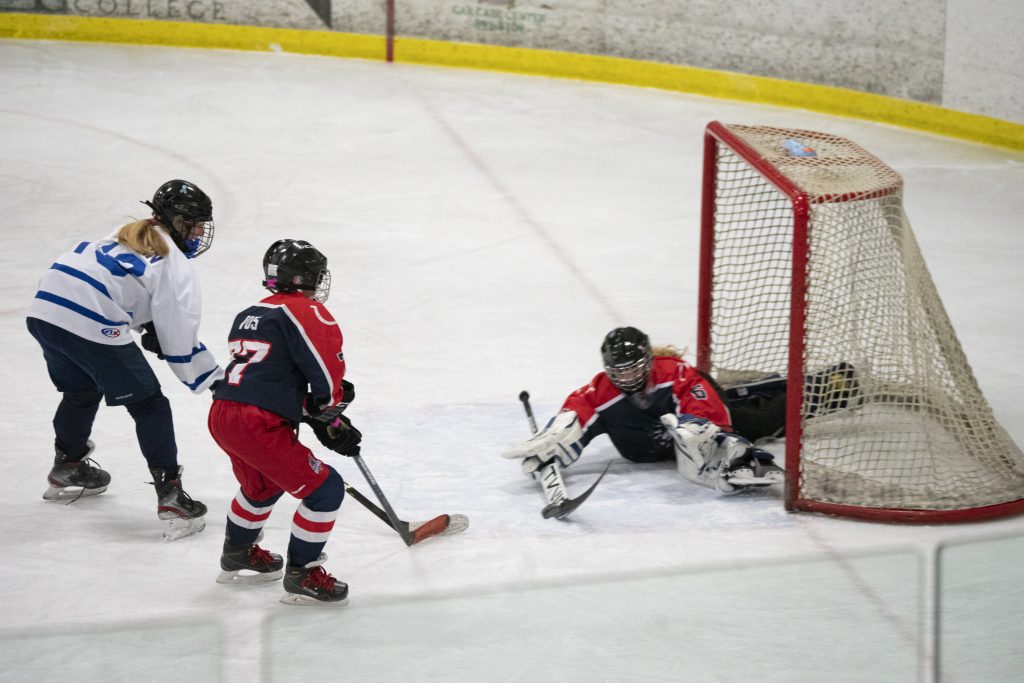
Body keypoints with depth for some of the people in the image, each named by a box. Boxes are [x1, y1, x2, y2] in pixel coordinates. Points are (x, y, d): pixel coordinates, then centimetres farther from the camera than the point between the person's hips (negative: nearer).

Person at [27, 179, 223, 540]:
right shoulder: (175, 265, 1)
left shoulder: (128, 236, 26)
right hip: (92, 325, -8)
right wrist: (216, 382, 6)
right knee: (149, 406, 3)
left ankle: (66, 468, 49)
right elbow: (180, 339, -1)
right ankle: (170, 496, -2)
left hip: (44, 309, 8)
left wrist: (148, 328, 20)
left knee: (81, 389, 33)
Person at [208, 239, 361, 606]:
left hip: (221, 415, 9)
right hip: (258, 425, -9)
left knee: (262, 485, 35)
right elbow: (327, 375, -7)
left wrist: (315, 414, 20)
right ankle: (301, 576, 6)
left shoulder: (249, 316, 24)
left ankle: (238, 556, 51)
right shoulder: (308, 312, -3)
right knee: (324, 490, 0)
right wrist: (331, 424, 11)